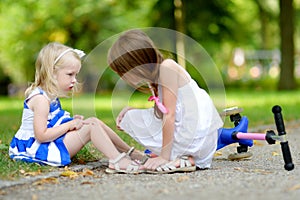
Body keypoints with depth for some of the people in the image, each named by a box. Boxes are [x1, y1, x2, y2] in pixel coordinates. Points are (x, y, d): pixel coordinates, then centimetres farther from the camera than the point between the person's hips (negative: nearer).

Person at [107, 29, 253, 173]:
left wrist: (164, 156, -17)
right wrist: (131, 108, 8)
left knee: (131, 118, 0)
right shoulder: (160, 71, 10)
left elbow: (169, 115, -19)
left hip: (194, 140, -9)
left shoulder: (167, 67, -16)